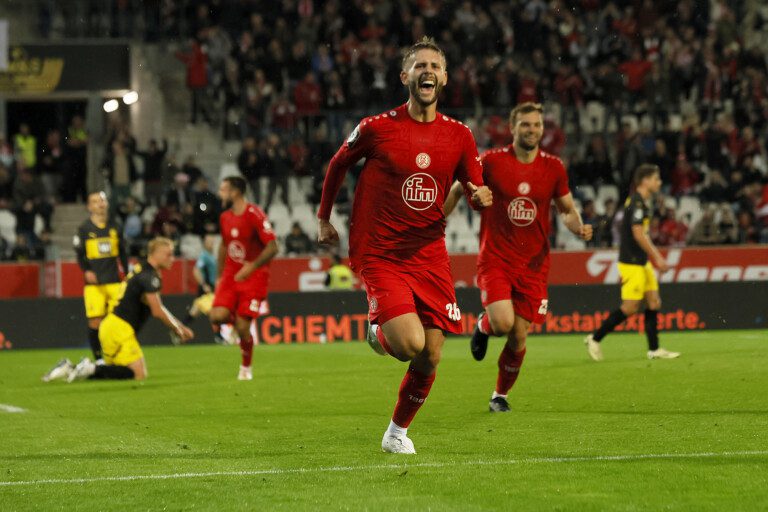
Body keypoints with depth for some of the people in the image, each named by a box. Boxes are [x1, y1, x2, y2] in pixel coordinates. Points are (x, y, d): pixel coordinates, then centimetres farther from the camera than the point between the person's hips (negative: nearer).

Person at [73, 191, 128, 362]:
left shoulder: (114, 228, 11)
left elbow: (122, 253, 17)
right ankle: (98, 359, 5)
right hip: (94, 283, -2)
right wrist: (86, 271, -15)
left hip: (114, 282, 3)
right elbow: (79, 253, 2)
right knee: (95, 321, -6)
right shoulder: (84, 229, 2)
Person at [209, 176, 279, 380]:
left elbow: (272, 247, -18)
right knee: (217, 316, -16)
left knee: (242, 328, -7)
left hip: (253, 277, -6)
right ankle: (234, 323, 20)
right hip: (231, 275, 6)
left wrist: (252, 266, -27)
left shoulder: (255, 215, -16)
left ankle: (246, 368, 15)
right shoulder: (225, 217, 6)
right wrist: (220, 276, 18)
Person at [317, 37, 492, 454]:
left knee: (430, 359, 1)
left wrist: (480, 197, -13)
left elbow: (475, 192, 11)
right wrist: (323, 218, 18)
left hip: (429, 256, 4)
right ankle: (377, 333, 15)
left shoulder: (459, 136, 4)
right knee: (411, 345, -21)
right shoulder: (376, 129, -6)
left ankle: (398, 431, 25)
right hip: (380, 257, -4)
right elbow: (337, 165, 11)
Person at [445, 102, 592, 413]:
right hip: (495, 259, -2)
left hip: (533, 264, 2)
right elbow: (457, 191, 7)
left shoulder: (554, 168, 1)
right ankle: (483, 326, 17)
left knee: (518, 338, 2)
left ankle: (500, 395, 26)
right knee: (503, 323, -22)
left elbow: (567, 210, 12)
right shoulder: (491, 162, -6)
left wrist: (579, 228, -10)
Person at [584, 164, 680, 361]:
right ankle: (595, 339, 3)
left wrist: (656, 255, 22)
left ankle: (654, 349, 8)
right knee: (630, 307, -7)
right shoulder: (637, 202, -16)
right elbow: (638, 234, -22)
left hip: (642, 262, 10)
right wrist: (656, 257, -19)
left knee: (654, 302, 6)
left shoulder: (642, 202, 15)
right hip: (631, 262, -10)